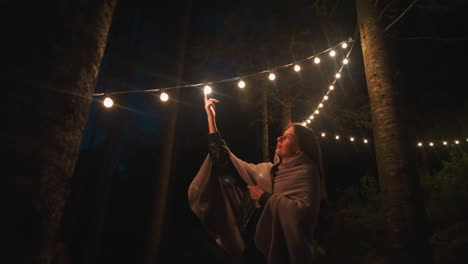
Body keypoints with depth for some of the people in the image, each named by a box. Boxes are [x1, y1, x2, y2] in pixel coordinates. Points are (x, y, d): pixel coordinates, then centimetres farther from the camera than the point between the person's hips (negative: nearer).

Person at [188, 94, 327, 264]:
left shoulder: (307, 171, -3)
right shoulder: (266, 170, 10)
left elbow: (305, 210, -19)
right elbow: (223, 159, 10)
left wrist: (264, 198, -10)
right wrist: (211, 118, 9)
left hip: (284, 249, -5)